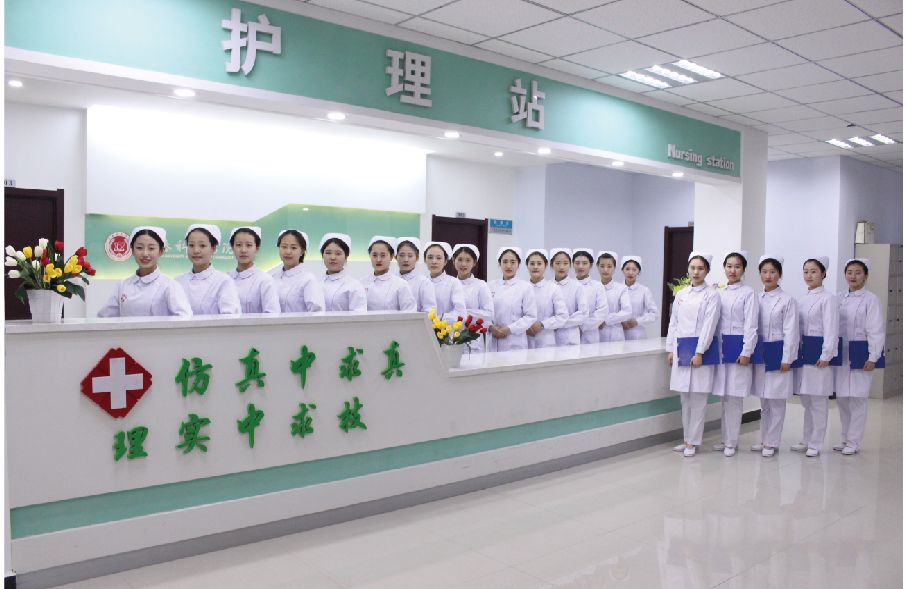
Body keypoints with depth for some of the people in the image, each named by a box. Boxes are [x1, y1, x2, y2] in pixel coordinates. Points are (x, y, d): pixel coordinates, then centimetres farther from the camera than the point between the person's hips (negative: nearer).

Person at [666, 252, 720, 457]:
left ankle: (692, 442, 7)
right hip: (681, 348, 5)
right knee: (685, 398, 11)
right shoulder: (680, 295, 12)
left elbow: (709, 325, -10)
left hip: (700, 349, -5)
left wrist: (699, 353, -16)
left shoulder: (711, 296, -3)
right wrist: (670, 350, 9)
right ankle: (687, 439, 21)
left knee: (698, 399, -1)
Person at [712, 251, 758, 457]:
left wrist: (746, 352, -13)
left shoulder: (748, 293, -4)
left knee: (734, 397, -1)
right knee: (723, 396, 11)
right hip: (721, 346, 5)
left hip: (738, 346, -5)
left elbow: (751, 325, -9)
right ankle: (725, 438, 21)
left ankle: (731, 442, 7)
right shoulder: (719, 293, 10)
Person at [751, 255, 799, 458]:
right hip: (760, 354, 5)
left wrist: (787, 358, -13)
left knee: (776, 401, 1)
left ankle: (771, 443, 9)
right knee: (764, 401, 14)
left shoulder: (787, 300, -6)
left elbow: (790, 331, -9)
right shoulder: (756, 299, 7)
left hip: (777, 354, -5)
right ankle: (764, 440, 24)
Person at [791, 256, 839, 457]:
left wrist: (825, 355, -16)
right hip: (802, 352, 7)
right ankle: (806, 441, 23)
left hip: (818, 353, -7)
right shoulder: (801, 299, 13)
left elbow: (831, 329, -12)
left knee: (818, 402, 0)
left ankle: (815, 444, 9)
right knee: (806, 401, 14)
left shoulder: (828, 298, -7)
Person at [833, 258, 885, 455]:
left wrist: (872, 358, -13)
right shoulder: (839, 298, 9)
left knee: (857, 398, 0)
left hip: (860, 354, -5)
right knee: (842, 398, 11)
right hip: (840, 353, 5)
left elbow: (876, 331, -9)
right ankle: (845, 438, 23)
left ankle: (853, 441, 9)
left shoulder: (870, 299, -6)